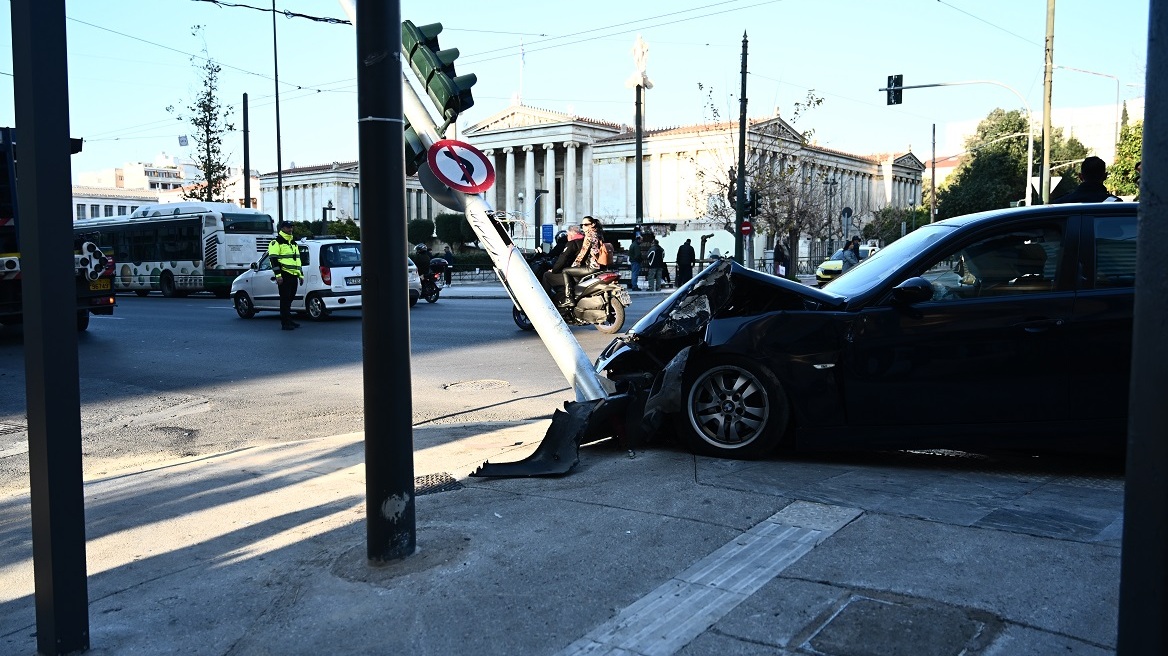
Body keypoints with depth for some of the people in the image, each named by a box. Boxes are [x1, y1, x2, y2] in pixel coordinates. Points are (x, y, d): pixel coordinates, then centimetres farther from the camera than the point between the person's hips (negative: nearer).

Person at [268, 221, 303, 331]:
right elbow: (273, 259, -11)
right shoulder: (276, 242, -4)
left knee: (289, 299, 13)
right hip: (284, 275, -8)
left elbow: (297, 260, 27)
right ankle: (285, 323, -8)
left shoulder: (293, 243, 22)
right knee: (285, 299, -9)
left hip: (293, 276, 8)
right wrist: (278, 275, -19)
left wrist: (301, 275, 22)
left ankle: (289, 321, 20)